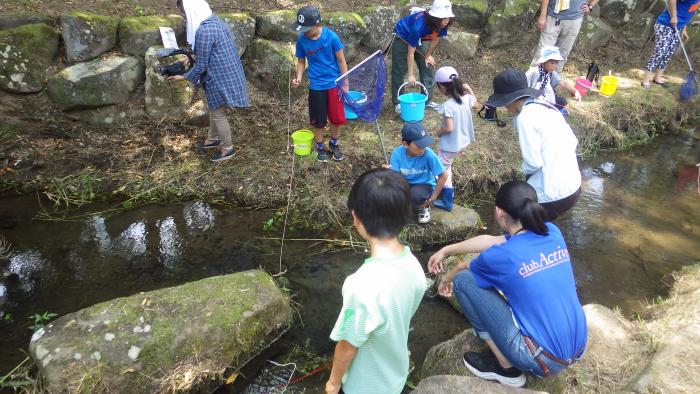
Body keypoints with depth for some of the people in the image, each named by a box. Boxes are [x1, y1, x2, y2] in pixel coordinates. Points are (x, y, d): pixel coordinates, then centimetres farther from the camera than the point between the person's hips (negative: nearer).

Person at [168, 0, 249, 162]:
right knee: (214, 110, 24)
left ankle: (228, 148, 22)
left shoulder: (203, 31, -24)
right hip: (226, 74, 9)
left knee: (218, 114, 7)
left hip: (219, 78, -9)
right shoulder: (215, 21, 6)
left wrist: (184, 77, -3)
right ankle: (213, 139, 42)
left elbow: (201, 66, -18)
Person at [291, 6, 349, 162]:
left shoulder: (331, 36, -15)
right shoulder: (301, 40, -9)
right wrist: (298, 78, -13)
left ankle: (334, 144, 33)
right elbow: (301, 61, 5)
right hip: (316, 86, 1)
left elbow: (341, 61, -6)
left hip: (334, 84, -1)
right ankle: (320, 147, 30)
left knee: (337, 118, 8)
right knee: (318, 120, 8)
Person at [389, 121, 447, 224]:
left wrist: (433, 198, -15)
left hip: (424, 185, -3)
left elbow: (443, 176, -18)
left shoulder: (428, 154, -27)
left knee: (416, 195, -37)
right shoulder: (397, 153, -20)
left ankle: (424, 207, 3)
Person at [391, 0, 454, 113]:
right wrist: (411, 75, -26)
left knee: (428, 68, 3)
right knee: (399, 71, -7)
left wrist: (428, 55, 4)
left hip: (419, 40, 6)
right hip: (403, 38, -6)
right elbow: (410, 52, -32)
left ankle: (427, 100, 12)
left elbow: (436, 38, -3)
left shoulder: (443, 24, -26)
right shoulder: (419, 25, -41)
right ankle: (397, 102, 3)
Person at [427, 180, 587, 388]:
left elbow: (462, 268, 6)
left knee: (463, 279, -5)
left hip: (544, 361, -7)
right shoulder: (553, 232, -1)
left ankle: (506, 367, 5)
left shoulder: (500, 256, -18)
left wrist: (445, 280, 29)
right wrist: (446, 250, 22)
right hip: (578, 350, 7)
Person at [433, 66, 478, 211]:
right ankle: (448, 190, 40)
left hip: (450, 145, -8)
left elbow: (449, 128, -29)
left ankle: (447, 202, 19)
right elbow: (475, 103, 19)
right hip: (463, 142, 8)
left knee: (442, 171, 9)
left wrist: (439, 131, -10)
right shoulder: (466, 98, -5)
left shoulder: (447, 106, -28)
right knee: (446, 166, 28)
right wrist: (469, 89, 14)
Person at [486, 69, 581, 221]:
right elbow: (572, 141, 12)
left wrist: (525, 169, 2)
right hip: (573, 186, 8)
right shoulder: (546, 107, 7)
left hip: (553, 195, -8)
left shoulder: (525, 117, -18)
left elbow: (533, 163, -19)